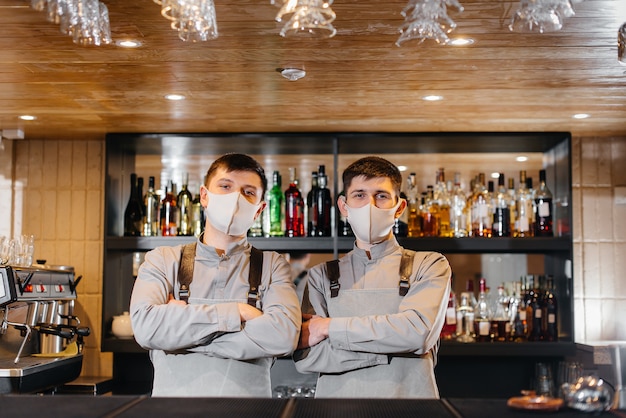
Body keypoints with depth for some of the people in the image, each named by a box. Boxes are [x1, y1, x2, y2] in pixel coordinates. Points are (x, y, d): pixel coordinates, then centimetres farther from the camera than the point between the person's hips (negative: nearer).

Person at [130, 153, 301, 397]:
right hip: (173, 397, 0)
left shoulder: (272, 266, 6)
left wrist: (183, 329, -9)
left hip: (248, 394, 0)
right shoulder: (162, 260, 7)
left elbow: (283, 336, -11)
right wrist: (236, 312, -10)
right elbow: (146, 327, -9)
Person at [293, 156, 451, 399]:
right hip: (337, 403, 1)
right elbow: (306, 357, -2)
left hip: (409, 397, -1)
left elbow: (418, 331, -10)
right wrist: (392, 344, -8)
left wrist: (330, 326, -6)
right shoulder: (322, 275, 11)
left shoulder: (429, 266, 8)